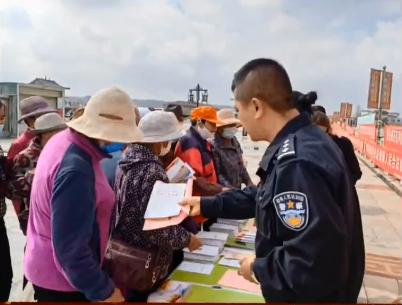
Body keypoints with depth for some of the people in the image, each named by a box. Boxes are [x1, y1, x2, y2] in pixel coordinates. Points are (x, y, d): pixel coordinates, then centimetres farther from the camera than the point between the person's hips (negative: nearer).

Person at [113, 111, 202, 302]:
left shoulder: (129, 159, 1)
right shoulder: (153, 172, -27)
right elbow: (155, 229, -29)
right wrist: (187, 239, -13)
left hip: (124, 252, 8)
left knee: (130, 296, 24)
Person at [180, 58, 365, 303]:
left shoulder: (298, 162, -33)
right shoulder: (302, 142, 1)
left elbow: (313, 265, -36)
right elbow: (262, 197, 12)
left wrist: (258, 268, -19)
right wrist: (206, 205, 12)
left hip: (314, 294, -9)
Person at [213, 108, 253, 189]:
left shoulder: (234, 142, 6)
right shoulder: (215, 147, -20)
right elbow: (216, 174, -19)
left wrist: (248, 182, 6)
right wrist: (230, 189, -23)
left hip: (237, 189, 8)